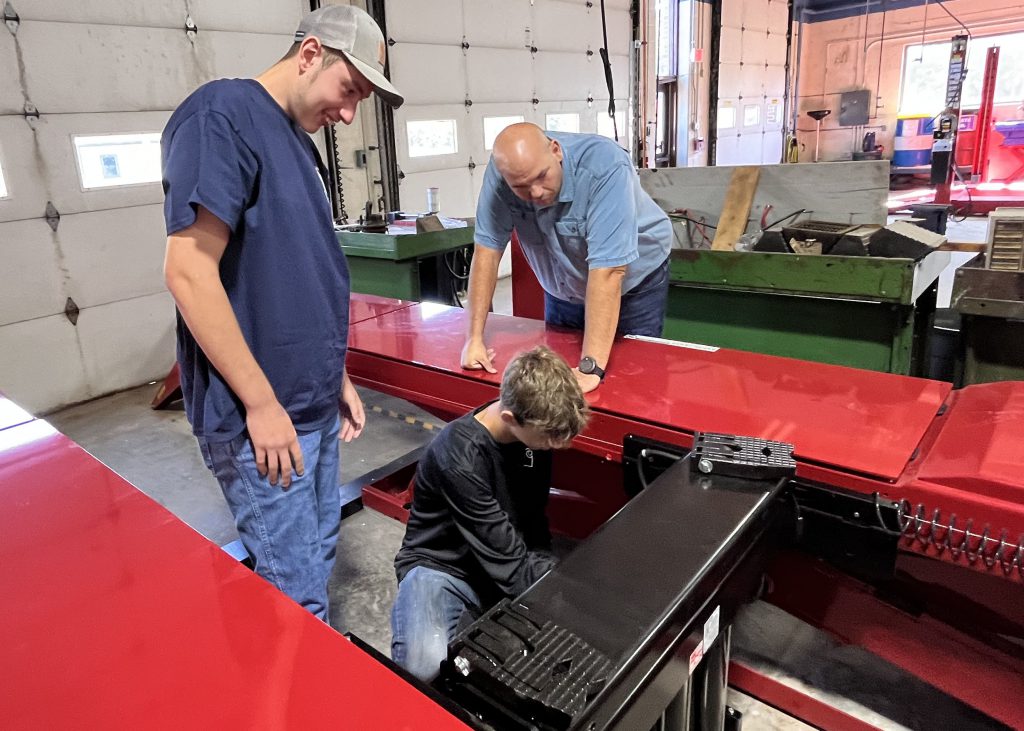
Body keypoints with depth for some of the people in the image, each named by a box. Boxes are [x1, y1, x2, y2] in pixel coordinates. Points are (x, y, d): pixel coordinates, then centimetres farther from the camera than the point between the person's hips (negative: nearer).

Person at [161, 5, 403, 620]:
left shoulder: (301, 142, 14)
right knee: (296, 591, 2)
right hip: (260, 415, -9)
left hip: (315, 404, 9)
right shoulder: (222, 114, -13)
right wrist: (262, 403, -18)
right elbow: (189, 272, -20)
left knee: (318, 559, 20)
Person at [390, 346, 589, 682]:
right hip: (443, 568, -6)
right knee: (426, 664, -34)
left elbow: (534, 523, 3)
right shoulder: (460, 456, -29)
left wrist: (549, 572, -11)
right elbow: (511, 566, -26)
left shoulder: (535, 430, -8)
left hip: (513, 563, 6)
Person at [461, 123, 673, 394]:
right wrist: (474, 337, -24)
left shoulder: (604, 168, -35)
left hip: (632, 283, -3)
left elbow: (607, 271, -40)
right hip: (564, 290, 4)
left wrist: (590, 367, -44)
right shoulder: (502, 171, -24)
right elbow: (487, 249, -20)